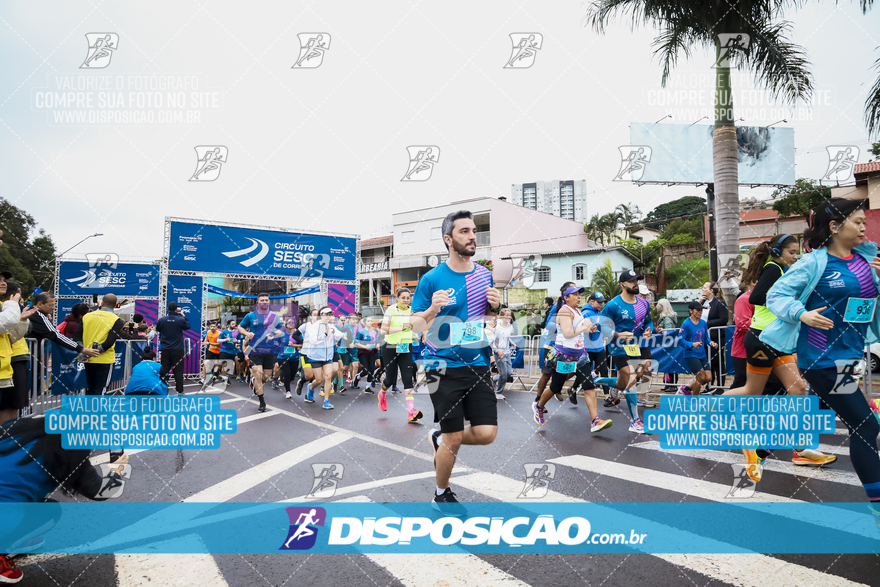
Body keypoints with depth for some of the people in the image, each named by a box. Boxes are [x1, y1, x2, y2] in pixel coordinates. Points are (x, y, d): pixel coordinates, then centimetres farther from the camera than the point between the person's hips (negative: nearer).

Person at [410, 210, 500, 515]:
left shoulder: (485, 274, 6)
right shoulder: (432, 279, -7)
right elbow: (414, 325, -4)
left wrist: (495, 307, -5)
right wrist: (432, 310, -23)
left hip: (479, 365, 4)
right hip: (445, 367, -4)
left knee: (486, 433, -2)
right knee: (455, 438, 2)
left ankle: (440, 440, 30)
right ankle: (442, 494, 29)